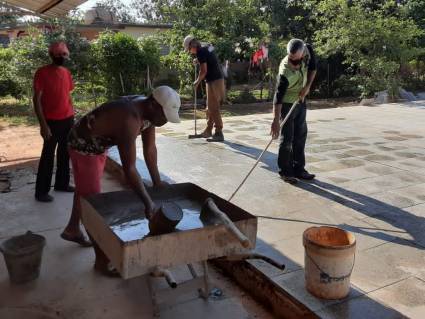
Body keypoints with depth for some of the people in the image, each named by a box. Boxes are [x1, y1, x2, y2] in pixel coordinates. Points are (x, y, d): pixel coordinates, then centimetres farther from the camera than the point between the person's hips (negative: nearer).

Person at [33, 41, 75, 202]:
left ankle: (62, 183, 28)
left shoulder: (66, 73, 9)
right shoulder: (42, 72, -10)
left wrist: (72, 116, 13)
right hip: (52, 122, -6)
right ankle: (41, 191, 9)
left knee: (64, 154, 14)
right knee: (48, 156, 0)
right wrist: (43, 124, -18)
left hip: (68, 120, 6)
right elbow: (37, 100, -12)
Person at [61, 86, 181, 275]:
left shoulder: (148, 111, -13)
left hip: (98, 145, 10)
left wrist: (157, 182, -3)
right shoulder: (130, 120, -39)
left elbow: (150, 149, -6)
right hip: (83, 146, -10)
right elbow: (129, 169, -41)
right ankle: (101, 259, 6)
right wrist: (148, 202, -40)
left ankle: (72, 230, 49)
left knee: (85, 190, 25)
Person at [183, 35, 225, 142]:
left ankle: (219, 133, -2)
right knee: (210, 108, 15)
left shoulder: (200, 52, -14)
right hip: (218, 78, 9)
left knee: (213, 108, -5)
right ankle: (208, 130, 23)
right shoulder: (208, 48, 14)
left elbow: (204, 70, -18)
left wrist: (197, 82, -5)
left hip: (214, 81, -9)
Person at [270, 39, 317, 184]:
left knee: (301, 136, 11)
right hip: (287, 103, -6)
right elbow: (278, 96, -34)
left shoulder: (308, 50, -16)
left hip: (301, 100, 7)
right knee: (287, 138, -4)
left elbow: (312, 68, 1)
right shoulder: (285, 72, -33)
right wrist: (276, 120, -38)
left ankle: (298, 169, 21)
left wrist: (307, 87, -14)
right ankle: (285, 171, 9)